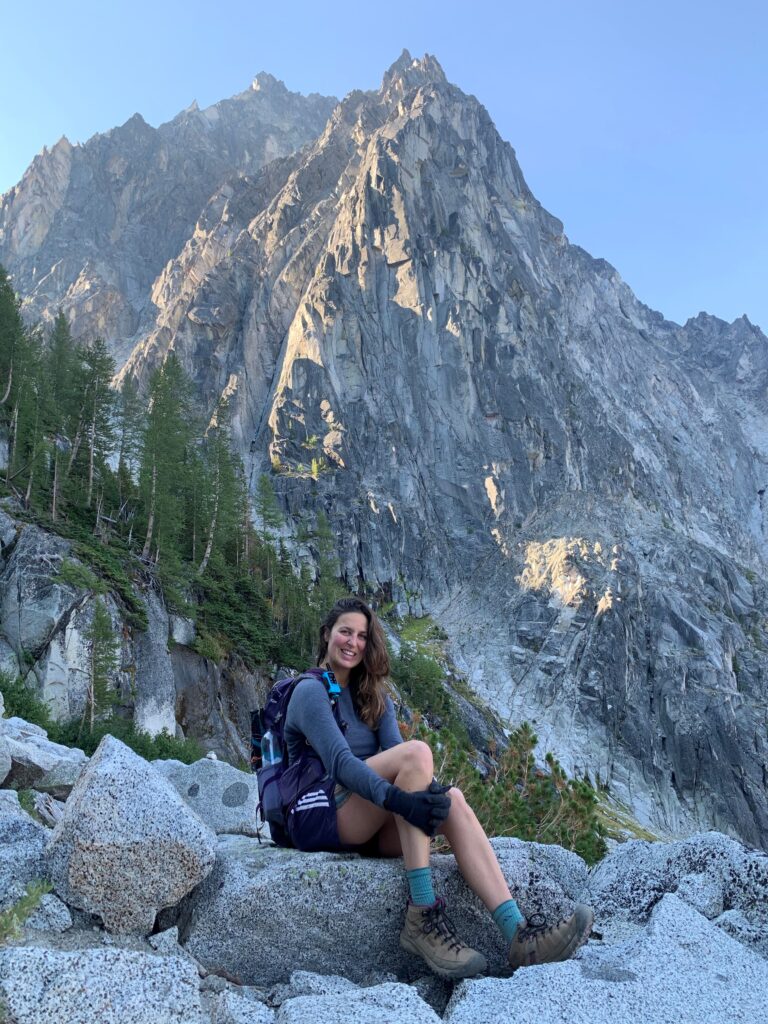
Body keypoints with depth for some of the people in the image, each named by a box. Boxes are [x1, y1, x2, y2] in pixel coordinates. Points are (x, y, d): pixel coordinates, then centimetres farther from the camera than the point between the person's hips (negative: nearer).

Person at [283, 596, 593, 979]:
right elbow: (339, 762, -21)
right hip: (321, 818, -6)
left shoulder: (374, 696, 17)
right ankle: (422, 918, -31)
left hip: (370, 827, 6)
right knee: (416, 750, -28)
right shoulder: (311, 691, -5)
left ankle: (517, 934, -34)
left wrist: (429, 790, -22)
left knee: (452, 799, -23)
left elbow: (395, 755, 0)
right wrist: (396, 799, -36)